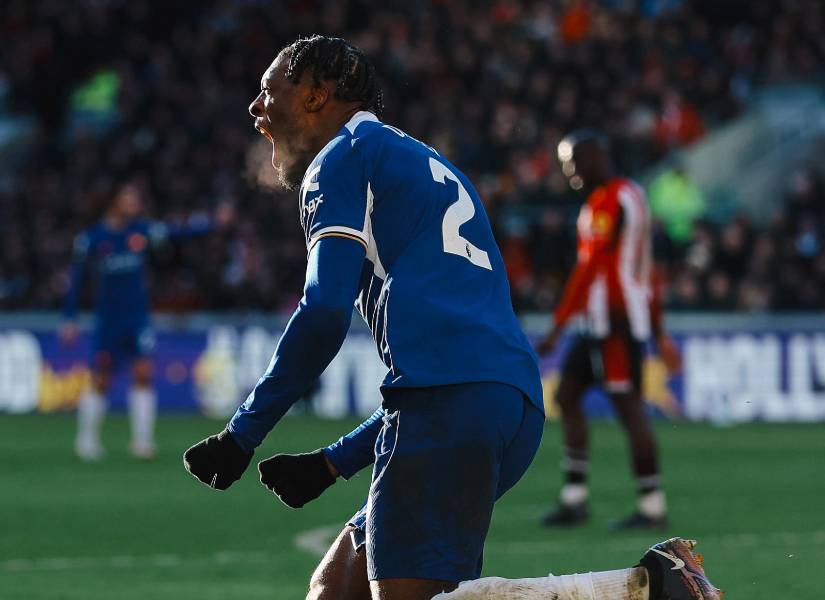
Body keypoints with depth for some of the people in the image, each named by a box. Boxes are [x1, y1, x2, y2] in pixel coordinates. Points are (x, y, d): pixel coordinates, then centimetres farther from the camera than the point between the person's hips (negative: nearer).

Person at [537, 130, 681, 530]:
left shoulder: (608, 202, -14)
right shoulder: (631, 196, 19)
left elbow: (588, 268, -19)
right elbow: (643, 274, 23)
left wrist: (557, 327, -19)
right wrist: (660, 335, 26)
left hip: (614, 320, -11)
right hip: (605, 321, 11)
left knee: (628, 407, -7)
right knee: (567, 394, 12)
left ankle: (653, 506, -4)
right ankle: (574, 498, 12)